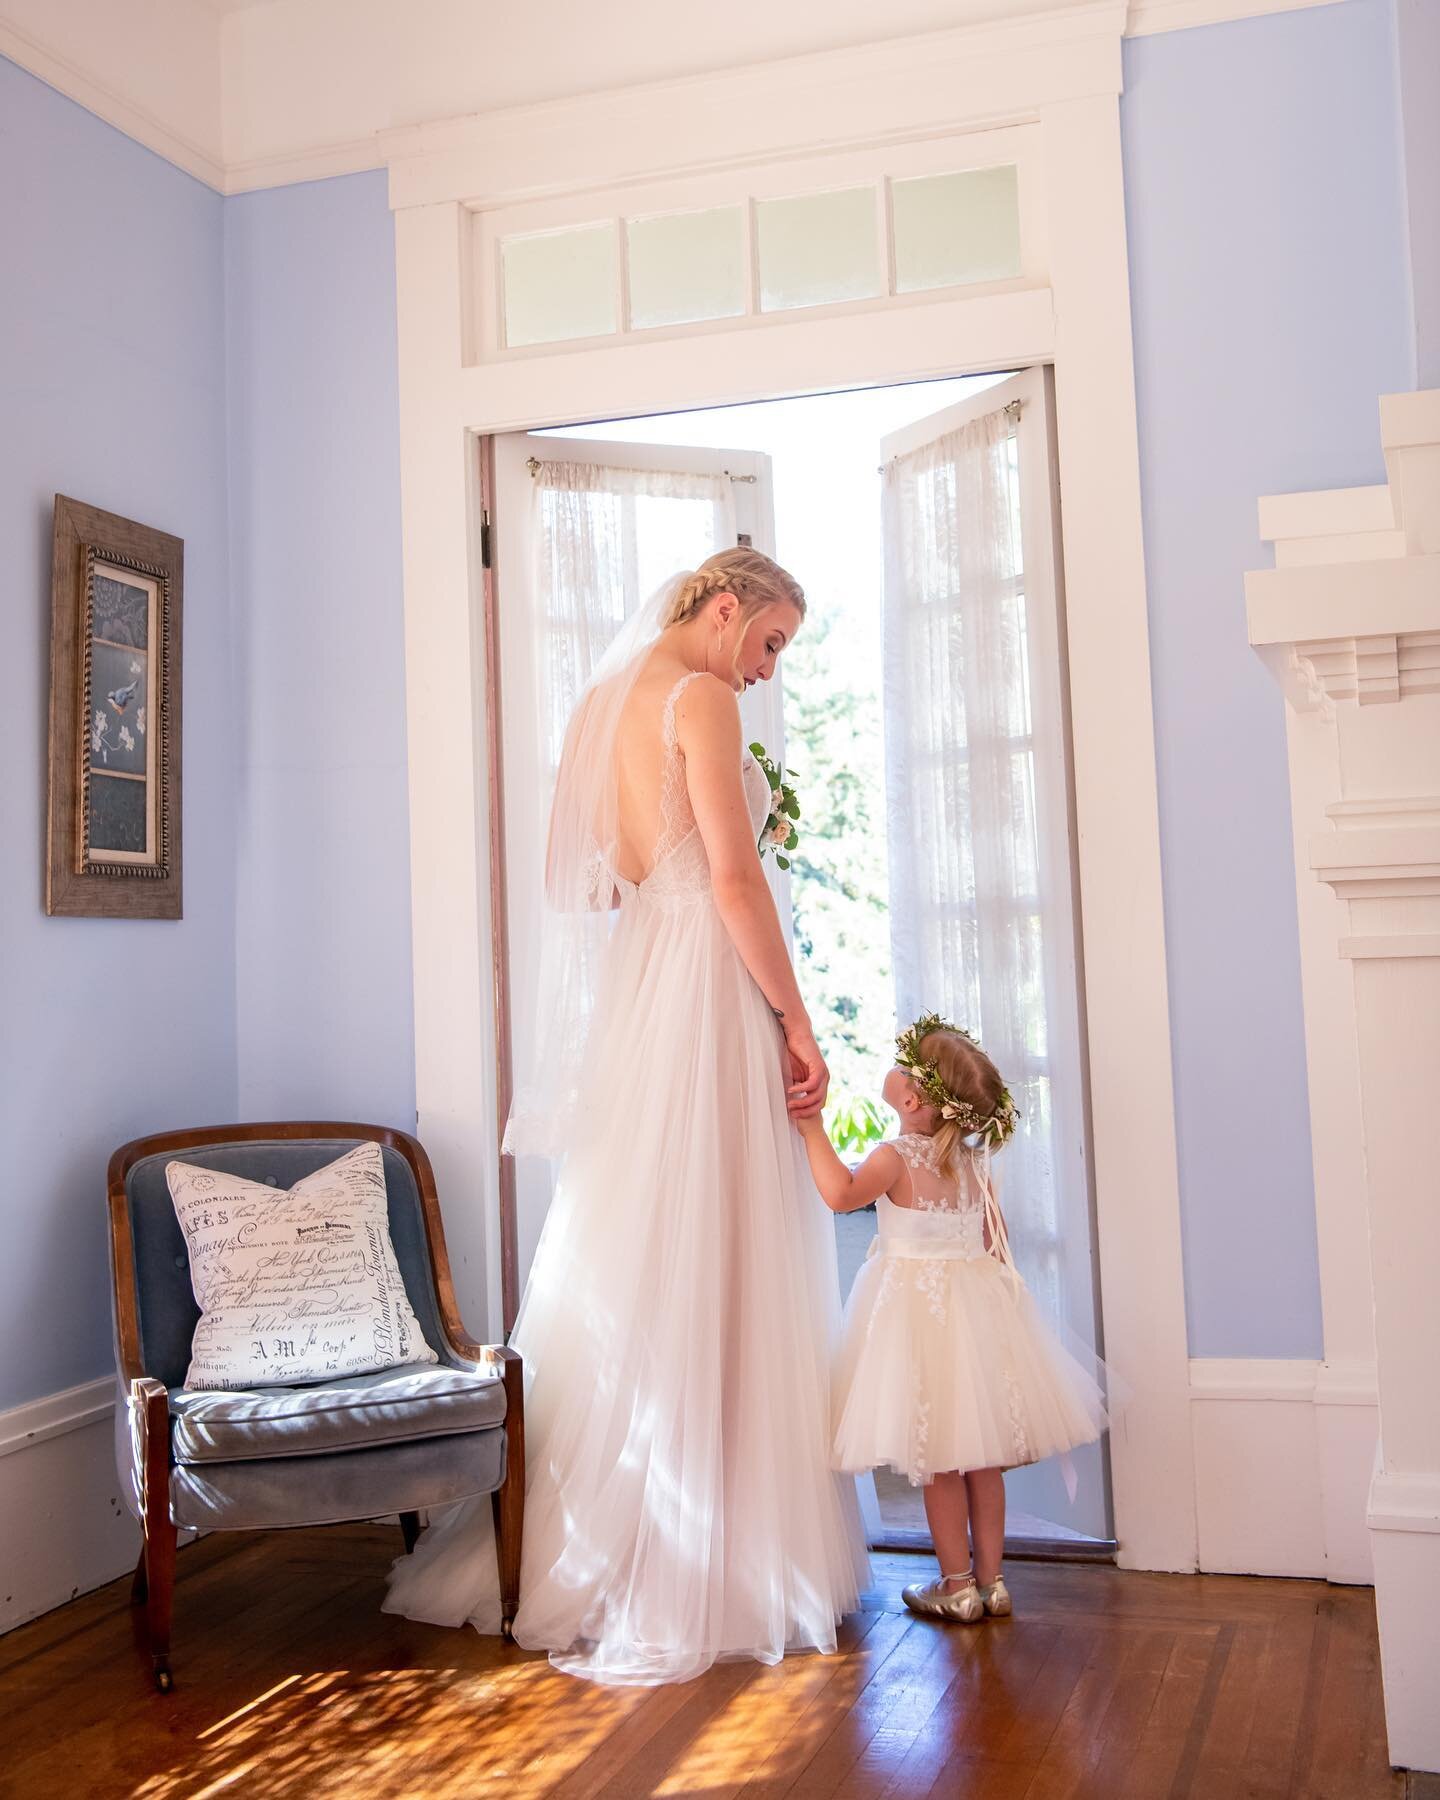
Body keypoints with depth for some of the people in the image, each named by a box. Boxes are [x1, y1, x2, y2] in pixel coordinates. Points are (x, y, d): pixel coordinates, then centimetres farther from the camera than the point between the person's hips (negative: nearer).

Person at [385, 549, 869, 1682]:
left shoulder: (606, 701, 18)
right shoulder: (701, 699, -8)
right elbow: (735, 876, -16)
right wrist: (796, 1017, -11)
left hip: (627, 990, 9)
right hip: (706, 988, -9)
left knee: (623, 1277, 12)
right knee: (714, 1276, -4)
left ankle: (587, 1553, 21)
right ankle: (694, 1578, 3)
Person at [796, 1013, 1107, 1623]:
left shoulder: (897, 1156, -16)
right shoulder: (973, 1160, 4)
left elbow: (842, 1193, -33)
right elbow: (996, 1239, 11)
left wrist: (812, 1128, -27)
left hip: (918, 1311, -6)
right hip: (976, 1307, 6)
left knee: (937, 1458, 4)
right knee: (982, 1453, 12)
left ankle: (957, 1584, 12)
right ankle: (990, 1578, 20)